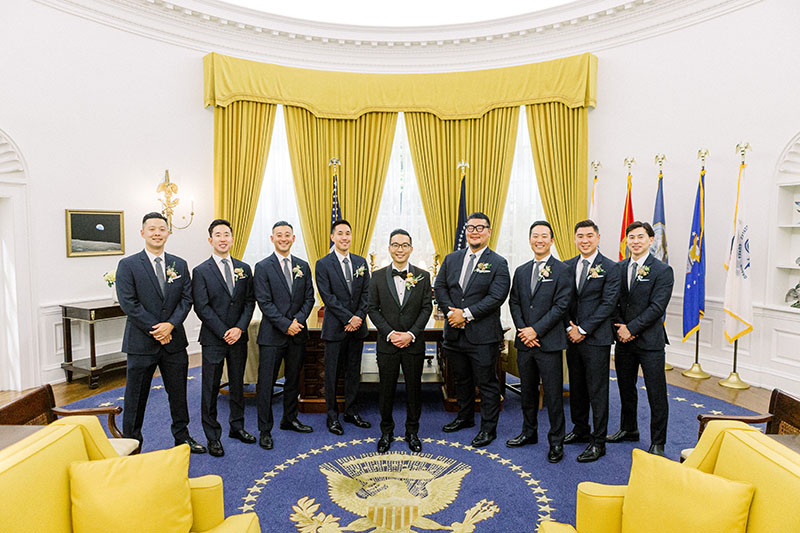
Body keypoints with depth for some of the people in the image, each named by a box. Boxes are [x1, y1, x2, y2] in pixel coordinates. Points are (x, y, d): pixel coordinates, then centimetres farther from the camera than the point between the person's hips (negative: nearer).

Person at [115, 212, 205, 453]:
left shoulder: (180, 265, 7)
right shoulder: (128, 265, -4)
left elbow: (186, 298, 3)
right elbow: (128, 303, -10)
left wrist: (171, 324, -12)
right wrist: (154, 330, -14)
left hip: (174, 340, 4)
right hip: (141, 342, -3)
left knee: (178, 392, 14)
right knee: (136, 395, 8)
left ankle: (182, 436, 30)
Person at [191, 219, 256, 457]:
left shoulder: (244, 269, 7)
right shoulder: (201, 271, -4)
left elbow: (249, 301, 4)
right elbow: (202, 308, -10)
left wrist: (239, 328, -9)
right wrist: (223, 333, -14)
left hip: (239, 337, 4)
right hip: (213, 339, -3)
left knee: (237, 384, 14)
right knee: (211, 388, 4)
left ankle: (237, 426, 30)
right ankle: (212, 436, 17)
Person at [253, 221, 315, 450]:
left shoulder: (303, 266, 8)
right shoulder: (263, 267, -5)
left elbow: (309, 298, 7)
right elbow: (264, 302, -10)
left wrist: (298, 319, -10)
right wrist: (285, 325, -15)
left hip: (297, 333, 5)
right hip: (272, 335, -4)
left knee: (293, 380, 16)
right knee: (266, 383, 1)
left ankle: (290, 419, 33)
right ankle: (265, 430, 13)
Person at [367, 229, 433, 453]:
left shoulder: (423, 276, 1)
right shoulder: (378, 277, 1)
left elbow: (426, 308, -1)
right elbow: (373, 309, 0)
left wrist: (410, 334, -12)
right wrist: (390, 333, -11)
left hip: (414, 343, 0)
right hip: (387, 343, 0)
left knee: (414, 388, 9)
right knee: (386, 389, 9)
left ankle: (412, 432, 27)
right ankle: (386, 432, 27)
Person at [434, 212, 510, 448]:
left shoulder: (498, 264, -5)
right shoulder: (451, 259, 10)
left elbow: (496, 297, -14)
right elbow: (439, 287, 7)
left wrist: (466, 313, -18)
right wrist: (451, 312, -10)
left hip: (483, 335, -5)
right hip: (455, 332, 5)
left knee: (487, 382, 5)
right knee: (461, 379, 20)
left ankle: (488, 428, 20)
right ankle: (465, 417, 39)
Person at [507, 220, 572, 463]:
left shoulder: (561, 270, -4)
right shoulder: (521, 271, 12)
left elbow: (561, 305, -11)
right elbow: (514, 303, 8)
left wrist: (536, 330, -15)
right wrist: (523, 330, -6)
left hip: (549, 342, -5)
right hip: (524, 342, 5)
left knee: (553, 394, 2)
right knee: (528, 391, 16)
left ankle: (556, 441, 16)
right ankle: (529, 432, 32)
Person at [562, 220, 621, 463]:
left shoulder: (610, 268, -6)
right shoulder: (567, 266, 9)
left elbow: (608, 304, -11)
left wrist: (583, 330, -13)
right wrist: (569, 328, -4)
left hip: (596, 338, -5)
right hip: (572, 335, 5)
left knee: (597, 390, 1)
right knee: (576, 387, 15)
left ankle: (598, 442, 11)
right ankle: (580, 430, 31)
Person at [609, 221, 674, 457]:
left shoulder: (663, 271, -7)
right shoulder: (618, 268, 8)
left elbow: (657, 307, -14)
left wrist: (631, 328, -16)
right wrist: (620, 327, -6)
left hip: (650, 341, -5)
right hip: (624, 340, 5)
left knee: (656, 394, 2)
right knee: (626, 389, 17)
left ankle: (657, 443, 15)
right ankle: (629, 429, 35)